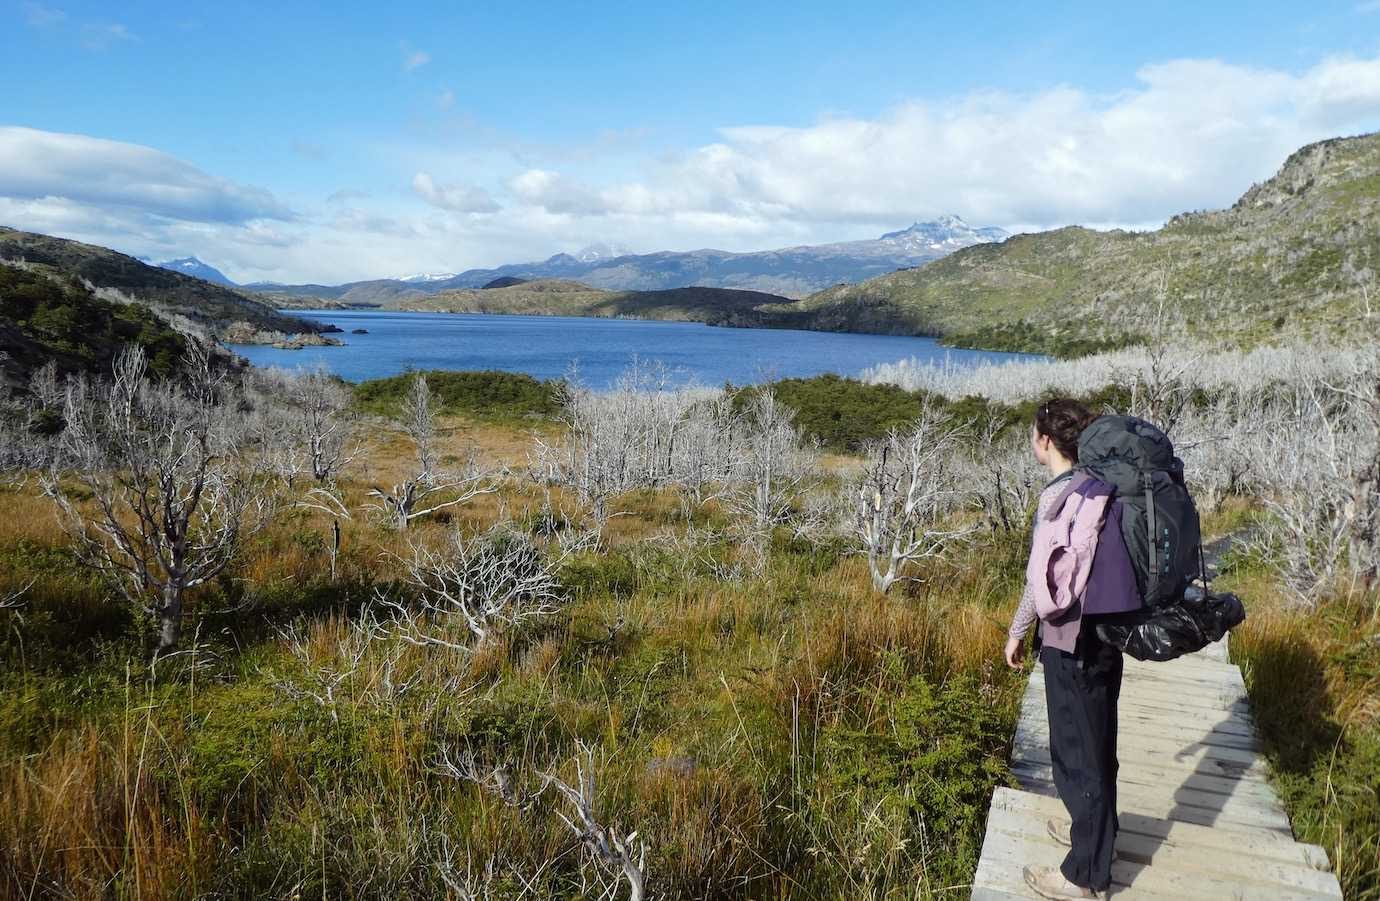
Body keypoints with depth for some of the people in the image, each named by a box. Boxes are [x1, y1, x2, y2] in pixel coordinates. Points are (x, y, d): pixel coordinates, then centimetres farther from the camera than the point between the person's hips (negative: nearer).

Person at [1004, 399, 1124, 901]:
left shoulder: (1058, 497, -20)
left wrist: (1017, 632, -5)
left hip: (1071, 641, -8)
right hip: (1105, 631, 8)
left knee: (1077, 752, 4)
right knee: (1096, 744, 23)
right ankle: (1093, 829, 43)